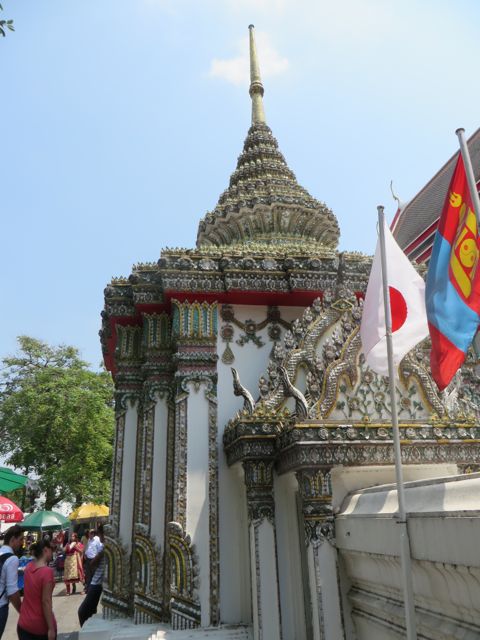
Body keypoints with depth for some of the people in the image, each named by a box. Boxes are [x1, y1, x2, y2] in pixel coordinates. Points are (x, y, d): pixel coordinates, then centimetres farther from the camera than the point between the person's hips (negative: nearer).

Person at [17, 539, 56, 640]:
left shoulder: (28, 567, -2)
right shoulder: (47, 571, -20)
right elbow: (46, 602, -21)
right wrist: (51, 628, -17)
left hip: (24, 624, 5)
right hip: (41, 626, -5)